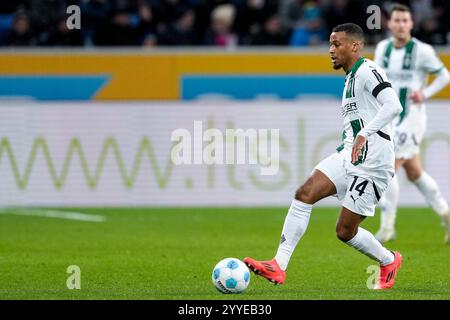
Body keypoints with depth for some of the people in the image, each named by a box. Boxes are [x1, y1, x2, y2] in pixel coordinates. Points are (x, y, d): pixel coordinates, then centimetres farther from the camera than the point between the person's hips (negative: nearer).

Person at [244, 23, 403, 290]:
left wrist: (364, 133, -33)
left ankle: (389, 261, 24)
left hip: (371, 163, -9)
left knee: (345, 231, -4)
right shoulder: (351, 78, 21)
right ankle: (278, 267, -16)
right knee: (305, 193, -11)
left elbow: (394, 106, -25)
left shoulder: (368, 71, -10)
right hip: (348, 157, 9)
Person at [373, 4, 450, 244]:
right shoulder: (382, 48, 5)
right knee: (415, 174, 13)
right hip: (388, 119, 6)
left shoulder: (422, 51, -11)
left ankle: (387, 227, -5)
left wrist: (425, 94, -12)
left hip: (410, 118, -6)